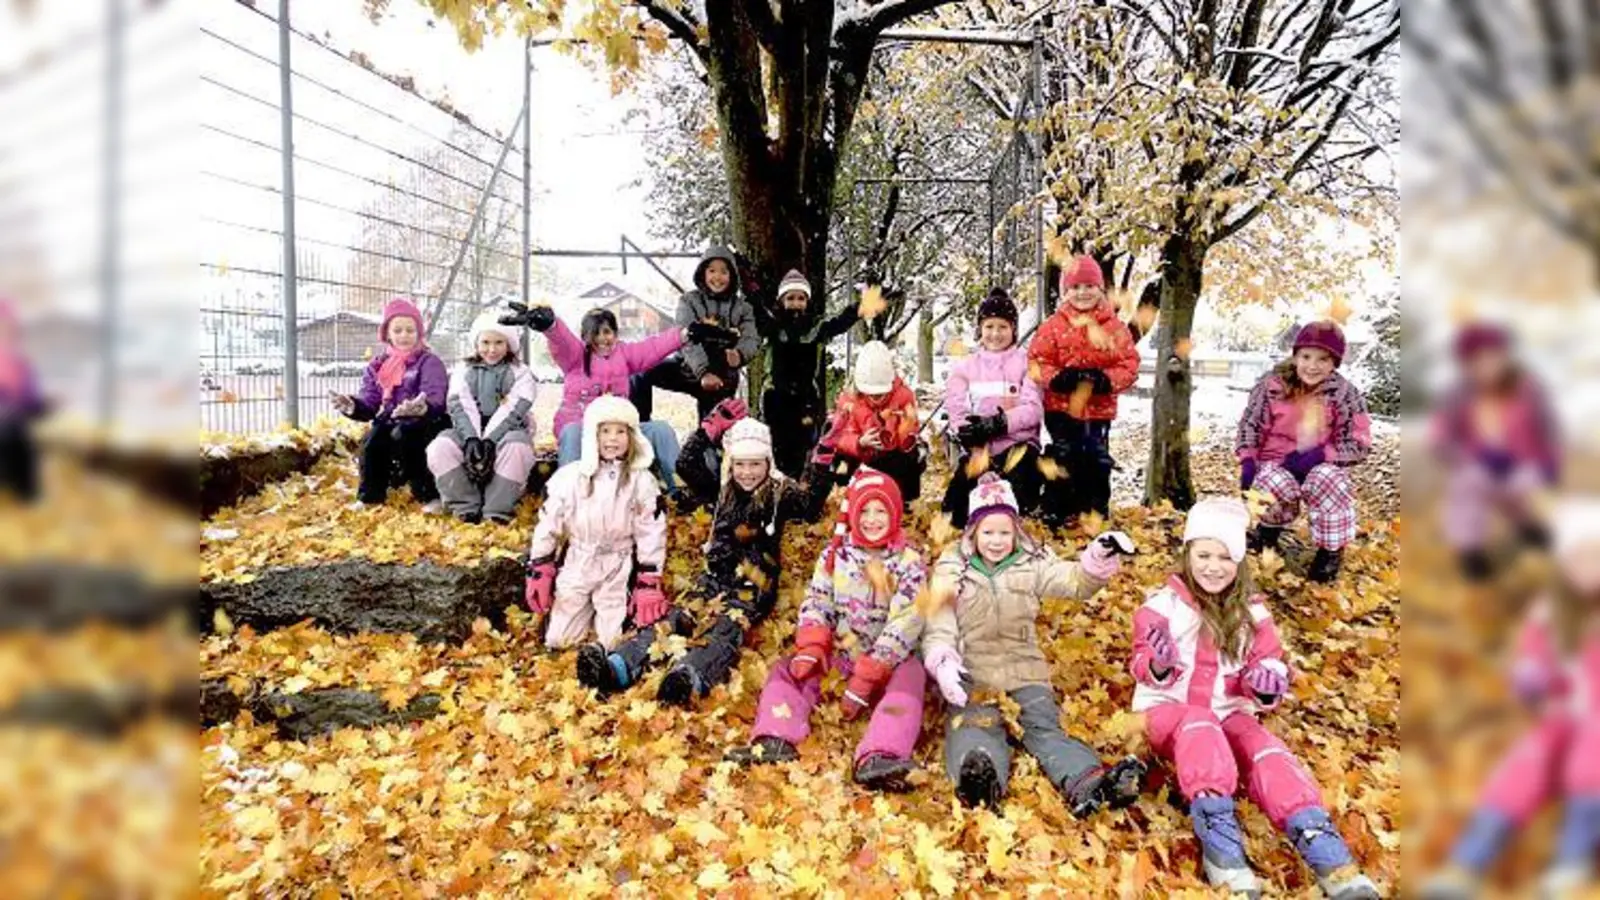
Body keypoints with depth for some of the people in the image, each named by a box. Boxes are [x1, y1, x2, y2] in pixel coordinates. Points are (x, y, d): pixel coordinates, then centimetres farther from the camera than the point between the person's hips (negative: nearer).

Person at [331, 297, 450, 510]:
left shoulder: (430, 362, -4)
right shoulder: (378, 365, 12)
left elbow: (435, 400, -20)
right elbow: (369, 402, 6)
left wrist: (421, 407, -45)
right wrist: (353, 405, -19)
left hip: (425, 423, -5)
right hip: (391, 422, 5)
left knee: (402, 435, -35)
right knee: (372, 440, -25)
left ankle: (430, 496, -24)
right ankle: (370, 497, -6)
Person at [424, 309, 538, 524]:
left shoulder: (519, 373, 6)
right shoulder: (463, 370, 13)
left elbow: (514, 411, -8)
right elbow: (458, 406, -2)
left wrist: (490, 441, -23)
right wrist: (471, 438, -21)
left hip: (506, 433, -2)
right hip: (470, 433, 2)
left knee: (516, 447, -37)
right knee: (439, 447, -27)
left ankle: (496, 512, -29)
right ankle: (467, 508, -22)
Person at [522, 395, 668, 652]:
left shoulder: (641, 480, -6)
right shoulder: (569, 476, -4)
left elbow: (652, 532, -4)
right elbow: (548, 524, 2)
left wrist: (649, 584, -7)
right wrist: (539, 571, -1)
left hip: (618, 570, -1)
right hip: (577, 564, 1)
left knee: (613, 643, -4)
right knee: (557, 641, 4)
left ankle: (610, 610, 26)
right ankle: (588, 609, 32)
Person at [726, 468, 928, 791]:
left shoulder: (909, 561, -5)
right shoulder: (835, 553, 7)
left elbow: (905, 623, -14)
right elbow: (816, 602, 2)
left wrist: (866, 677, -22)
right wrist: (811, 648, -19)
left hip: (888, 659, -4)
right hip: (839, 653, 4)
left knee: (909, 675, -34)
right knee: (786, 669, -12)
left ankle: (877, 758, -53)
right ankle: (774, 741, -34)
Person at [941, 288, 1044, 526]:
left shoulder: (1026, 362, 4)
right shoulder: (965, 367, 14)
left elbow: (1033, 409, -6)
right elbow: (956, 410, 2)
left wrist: (999, 423, -22)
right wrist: (969, 430, -21)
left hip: (1017, 444, -2)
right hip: (977, 447, 2)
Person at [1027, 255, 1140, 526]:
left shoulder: (1115, 327, 0)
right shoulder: (1054, 325, -3)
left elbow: (1129, 364, -1)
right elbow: (1037, 361, -4)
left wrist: (1106, 380, -19)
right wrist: (1058, 378, -21)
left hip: (1100, 409, 2)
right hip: (1060, 407, -1)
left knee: (1097, 462, 10)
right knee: (1063, 461, 4)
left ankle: (1097, 516, 23)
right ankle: (1055, 516, 14)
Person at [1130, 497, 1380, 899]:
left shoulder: (1251, 611, 5)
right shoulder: (1163, 604, -5)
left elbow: (1269, 663, 7)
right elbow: (1144, 671, -5)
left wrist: (1267, 682, -18)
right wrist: (1159, 664, -30)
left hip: (1229, 713, 3)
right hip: (1167, 709, -3)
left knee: (1264, 748, -28)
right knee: (1200, 728, -37)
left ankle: (1324, 851, -38)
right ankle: (1220, 843, -41)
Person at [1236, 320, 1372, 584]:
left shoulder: (1345, 394, -6)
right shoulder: (1272, 384, -7)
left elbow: (1359, 444, -6)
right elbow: (1250, 424, 0)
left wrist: (1320, 455, -22)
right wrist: (1248, 461, -16)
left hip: (1322, 465, 0)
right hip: (1275, 463, 0)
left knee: (1329, 482, -35)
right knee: (1275, 485, -35)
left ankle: (1331, 551, -12)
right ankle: (1269, 529, 3)